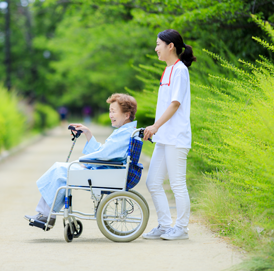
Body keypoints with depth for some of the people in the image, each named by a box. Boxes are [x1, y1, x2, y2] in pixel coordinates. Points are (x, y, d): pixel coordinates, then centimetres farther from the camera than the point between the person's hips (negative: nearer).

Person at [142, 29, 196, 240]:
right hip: (163, 137, 10)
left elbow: (175, 104, -16)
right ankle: (165, 226, 15)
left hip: (176, 137, -10)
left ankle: (181, 228, 6)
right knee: (153, 182, 8)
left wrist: (156, 126, -19)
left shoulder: (180, 70, -10)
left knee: (177, 183, -3)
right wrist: (156, 128, 17)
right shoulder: (168, 70, 17)